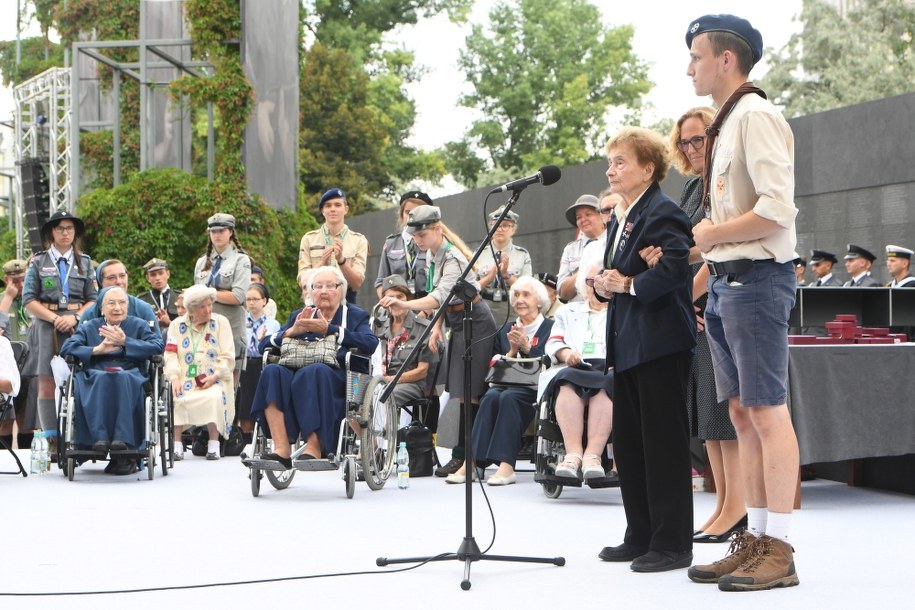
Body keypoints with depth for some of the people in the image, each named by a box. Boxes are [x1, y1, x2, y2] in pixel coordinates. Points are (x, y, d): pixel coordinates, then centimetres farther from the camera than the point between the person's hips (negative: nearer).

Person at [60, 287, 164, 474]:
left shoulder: (139, 325, 23)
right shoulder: (88, 327, 27)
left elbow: (157, 347, 3)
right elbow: (66, 348, 9)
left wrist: (124, 342, -3)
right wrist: (98, 350, -4)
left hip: (131, 376, -1)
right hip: (95, 380, 1)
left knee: (122, 378, -38)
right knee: (101, 379, -36)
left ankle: (123, 439, -45)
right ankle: (99, 437, -43)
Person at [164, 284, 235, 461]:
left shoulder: (221, 322, 9)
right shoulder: (177, 324, 14)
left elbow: (227, 357, 2)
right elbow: (171, 354, 3)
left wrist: (214, 376, -14)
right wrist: (174, 377, -15)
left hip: (213, 380, -1)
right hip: (185, 379, 1)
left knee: (213, 398, -34)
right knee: (176, 398, -30)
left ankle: (214, 443, -23)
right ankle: (177, 444, -23)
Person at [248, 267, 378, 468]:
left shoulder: (355, 316, 16)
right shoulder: (300, 315, 26)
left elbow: (370, 343, -7)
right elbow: (265, 344, 15)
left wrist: (329, 329, -10)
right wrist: (292, 331, -4)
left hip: (337, 378, -3)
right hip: (297, 372, 3)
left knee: (315, 371, -37)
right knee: (272, 372, -29)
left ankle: (314, 447, -40)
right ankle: (281, 449, -39)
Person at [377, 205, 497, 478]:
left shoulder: (454, 257, -22)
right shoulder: (431, 256, 6)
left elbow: (440, 295, -35)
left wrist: (405, 304, -48)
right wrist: (437, 326, 4)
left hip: (475, 323, -9)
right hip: (458, 323, 9)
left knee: (469, 392, -10)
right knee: (460, 391, 8)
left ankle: (462, 456, -8)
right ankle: (466, 455, 11)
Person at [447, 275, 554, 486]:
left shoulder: (550, 328, 5)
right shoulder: (506, 330, 21)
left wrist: (526, 347, -15)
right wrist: (512, 351, -2)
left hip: (535, 391, -4)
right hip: (507, 384, 4)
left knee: (509, 397, -34)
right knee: (490, 396, -30)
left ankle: (506, 466, -41)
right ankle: (472, 462, -38)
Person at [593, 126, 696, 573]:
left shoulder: (663, 213, -12)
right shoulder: (619, 218, 18)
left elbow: (677, 265, -26)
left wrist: (631, 284, -17)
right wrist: (603, 283, 4)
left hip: (660, 343, -10)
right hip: (627, 343, 10)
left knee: (663, 441, -5)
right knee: (627, 441, 13)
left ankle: (672, 543, 1)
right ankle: (641, 536, 23)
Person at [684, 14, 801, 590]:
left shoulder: (756, 116, -12)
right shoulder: (726, 125, 18)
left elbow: (776, 211, -22)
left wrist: (711, 234, -12)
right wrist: (711, 243, 10)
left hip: (756, 278, -10)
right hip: (725, 280, 10)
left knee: (767, 411, -7)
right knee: (742, 414, 10)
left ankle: (778, 550, -4)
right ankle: (755, 541, 16)